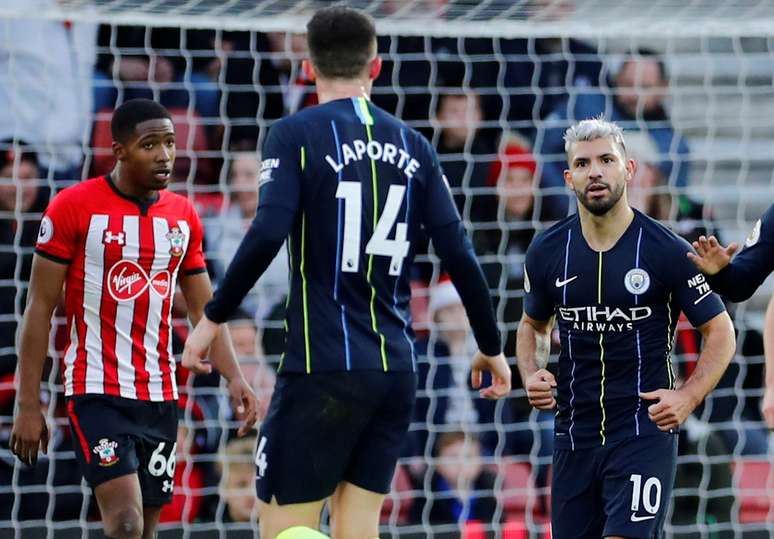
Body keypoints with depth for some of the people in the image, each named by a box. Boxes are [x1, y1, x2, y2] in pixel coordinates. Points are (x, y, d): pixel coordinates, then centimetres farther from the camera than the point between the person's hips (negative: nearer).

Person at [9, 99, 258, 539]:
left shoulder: (184, 217, 8)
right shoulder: (74, 208, -7)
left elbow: (204, 311, 14)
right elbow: (40, 310, -5)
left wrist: (235, 377, -2)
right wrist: (29, 406, -8)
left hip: (160, 397, 5)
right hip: (97, 392, -5)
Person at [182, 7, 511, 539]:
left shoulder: (297, 134, -4)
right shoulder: (413, 146, 9)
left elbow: (267, 236, -17)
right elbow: (459, 256, 6)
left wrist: (213, 317, -6)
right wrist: (491, 348, 17)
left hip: (323, 366, -5)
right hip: (396, 370, 5)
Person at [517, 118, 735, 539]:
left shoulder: (667, 251, -8)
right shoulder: (547, 252, 3)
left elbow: (720, 332, 0)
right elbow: (533, 325, 21)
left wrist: (688, 397, -15)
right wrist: (531, 375, 1)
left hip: (646, 430, -4)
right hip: (575, 436, 4)